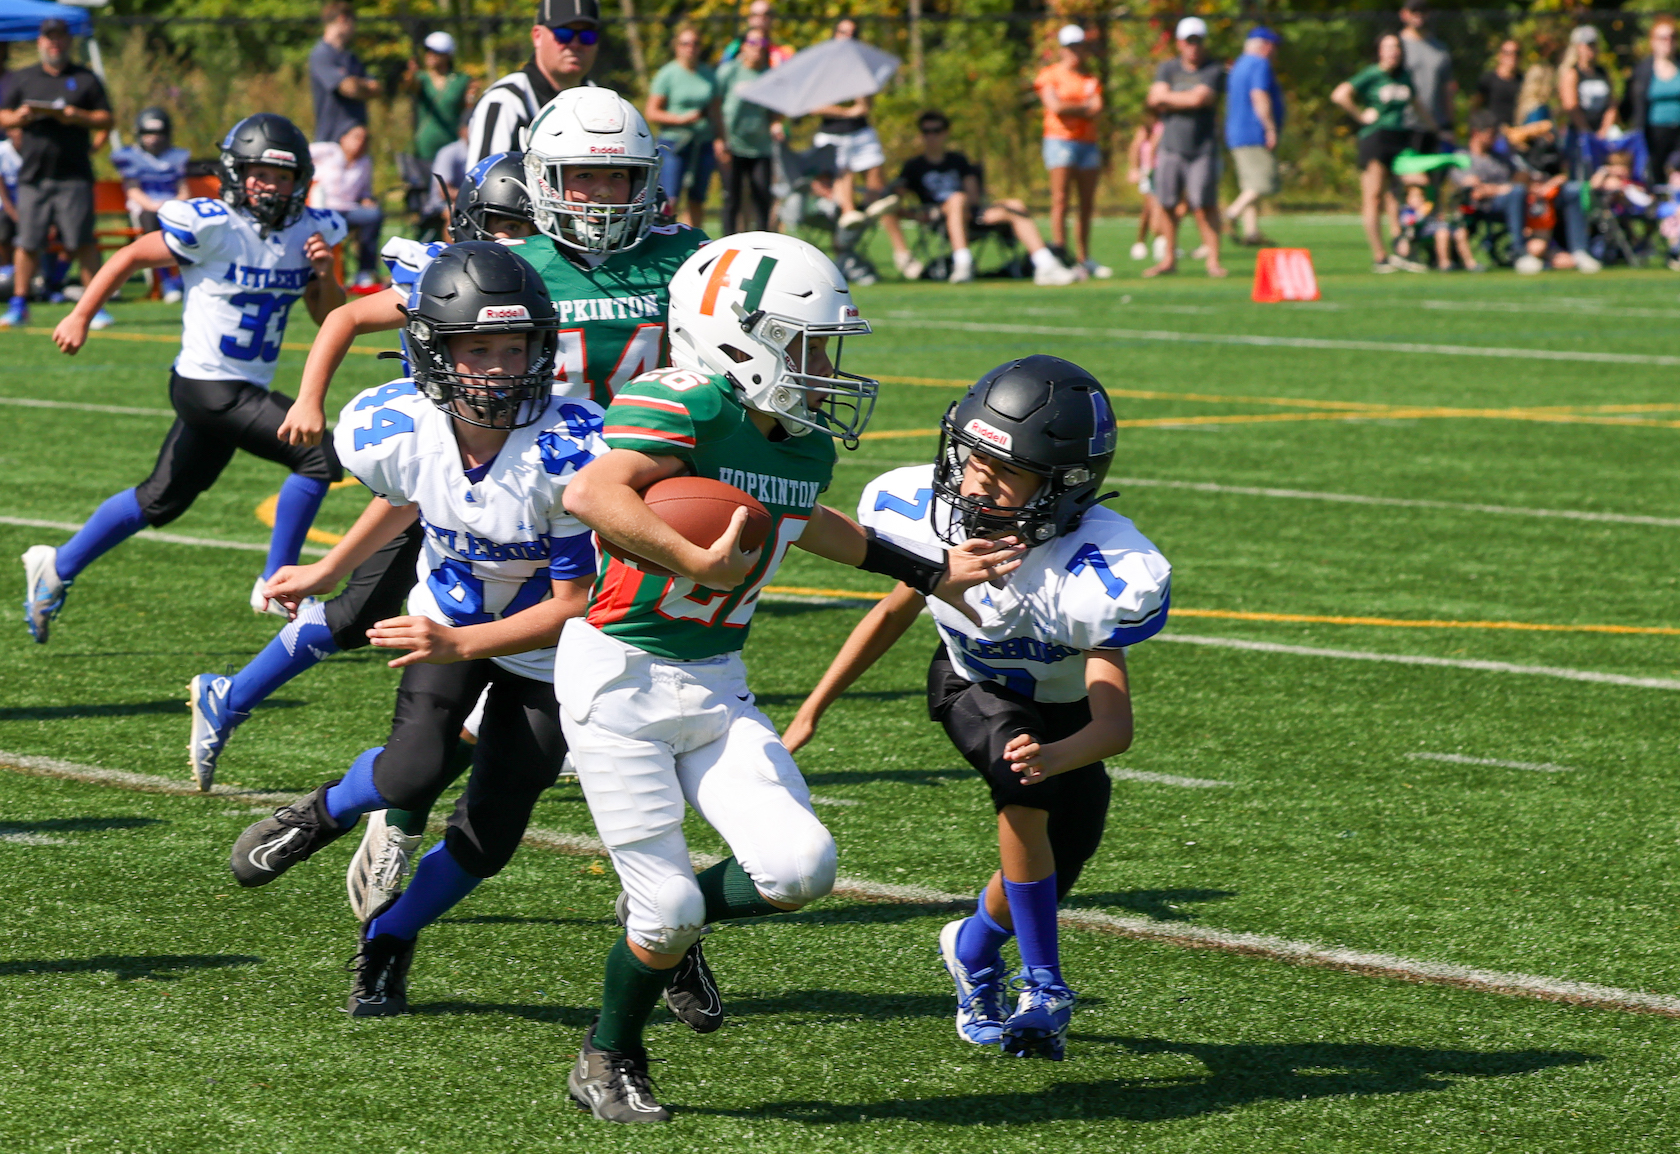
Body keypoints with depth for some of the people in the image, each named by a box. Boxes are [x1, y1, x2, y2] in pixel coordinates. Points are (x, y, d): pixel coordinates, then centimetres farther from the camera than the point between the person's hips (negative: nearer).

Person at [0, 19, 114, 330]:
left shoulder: (85, 80, 11)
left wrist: (79, 117, -11)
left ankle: (95, 306, -2)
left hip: (74, 176, -1)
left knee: (83, 243, -7)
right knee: (27, 243, 1)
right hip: (33, 175, 2)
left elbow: (106, 119, 7)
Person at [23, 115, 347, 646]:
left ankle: (58, 567, 32)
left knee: (162, 501, 17)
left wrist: (324, 274, -10)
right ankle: (276, 582, -7)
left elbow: (329, 318, 10)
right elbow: (131, 257, -4)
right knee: (318, 457, -18)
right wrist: (81, 315, -3)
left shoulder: (308, 231, 3)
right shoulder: (212, 228, -16)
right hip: (208, 386, -8)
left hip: (247, 391, 8)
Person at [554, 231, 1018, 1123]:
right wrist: (696, 561, -37)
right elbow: (591, 494, -34)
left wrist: (927, 571, 32)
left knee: (798, 867, -10)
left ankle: (665, 919, 21)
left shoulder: (806, 446, 6)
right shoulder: (686, 407, -20)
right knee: (667, 908, -5)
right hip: (618, 677, -7)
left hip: (716, 684, 7)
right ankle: (607, 1062, 22)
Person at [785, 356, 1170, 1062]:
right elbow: (896, 611, -5)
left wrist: (1056, 756, -66)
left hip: (1062, 706, 0)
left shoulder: (1095, 572, -40)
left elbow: (1114, 721, -44)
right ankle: (1044, 990, -17)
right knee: (1023, 790, -30)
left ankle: (973, 948, 36)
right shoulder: (929, 513, -28)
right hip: (971, 686, 1)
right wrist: (811, 711, -1)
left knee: (1054, 866, -2)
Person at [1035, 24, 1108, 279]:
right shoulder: (1050, 75, 3)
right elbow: (1056, 106, -11)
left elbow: (1097, 110, 2)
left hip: (1088, 143, 5)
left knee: (1087, 204, 3)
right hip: (1060, 141, -5)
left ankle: (1084, 259, 7)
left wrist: (1069, 108, -10)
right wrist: (1086, 106, -2)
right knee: (1061, 201, -12)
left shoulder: (1091, 78, 17)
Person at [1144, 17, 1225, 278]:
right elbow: (1157, 97, -2)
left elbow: (1199, 99, -14)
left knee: (1204, 207, -8)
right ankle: (1169, 259, 12)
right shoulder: (1168, 68, 12)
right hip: (1171, 147, 3)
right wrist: (1187, 101, -10)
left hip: (1202, 149, -3)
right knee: (1167, 205, 3)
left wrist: (1166, 99, -3)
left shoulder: (1214, 70, 0)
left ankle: (1213, 261, -5)